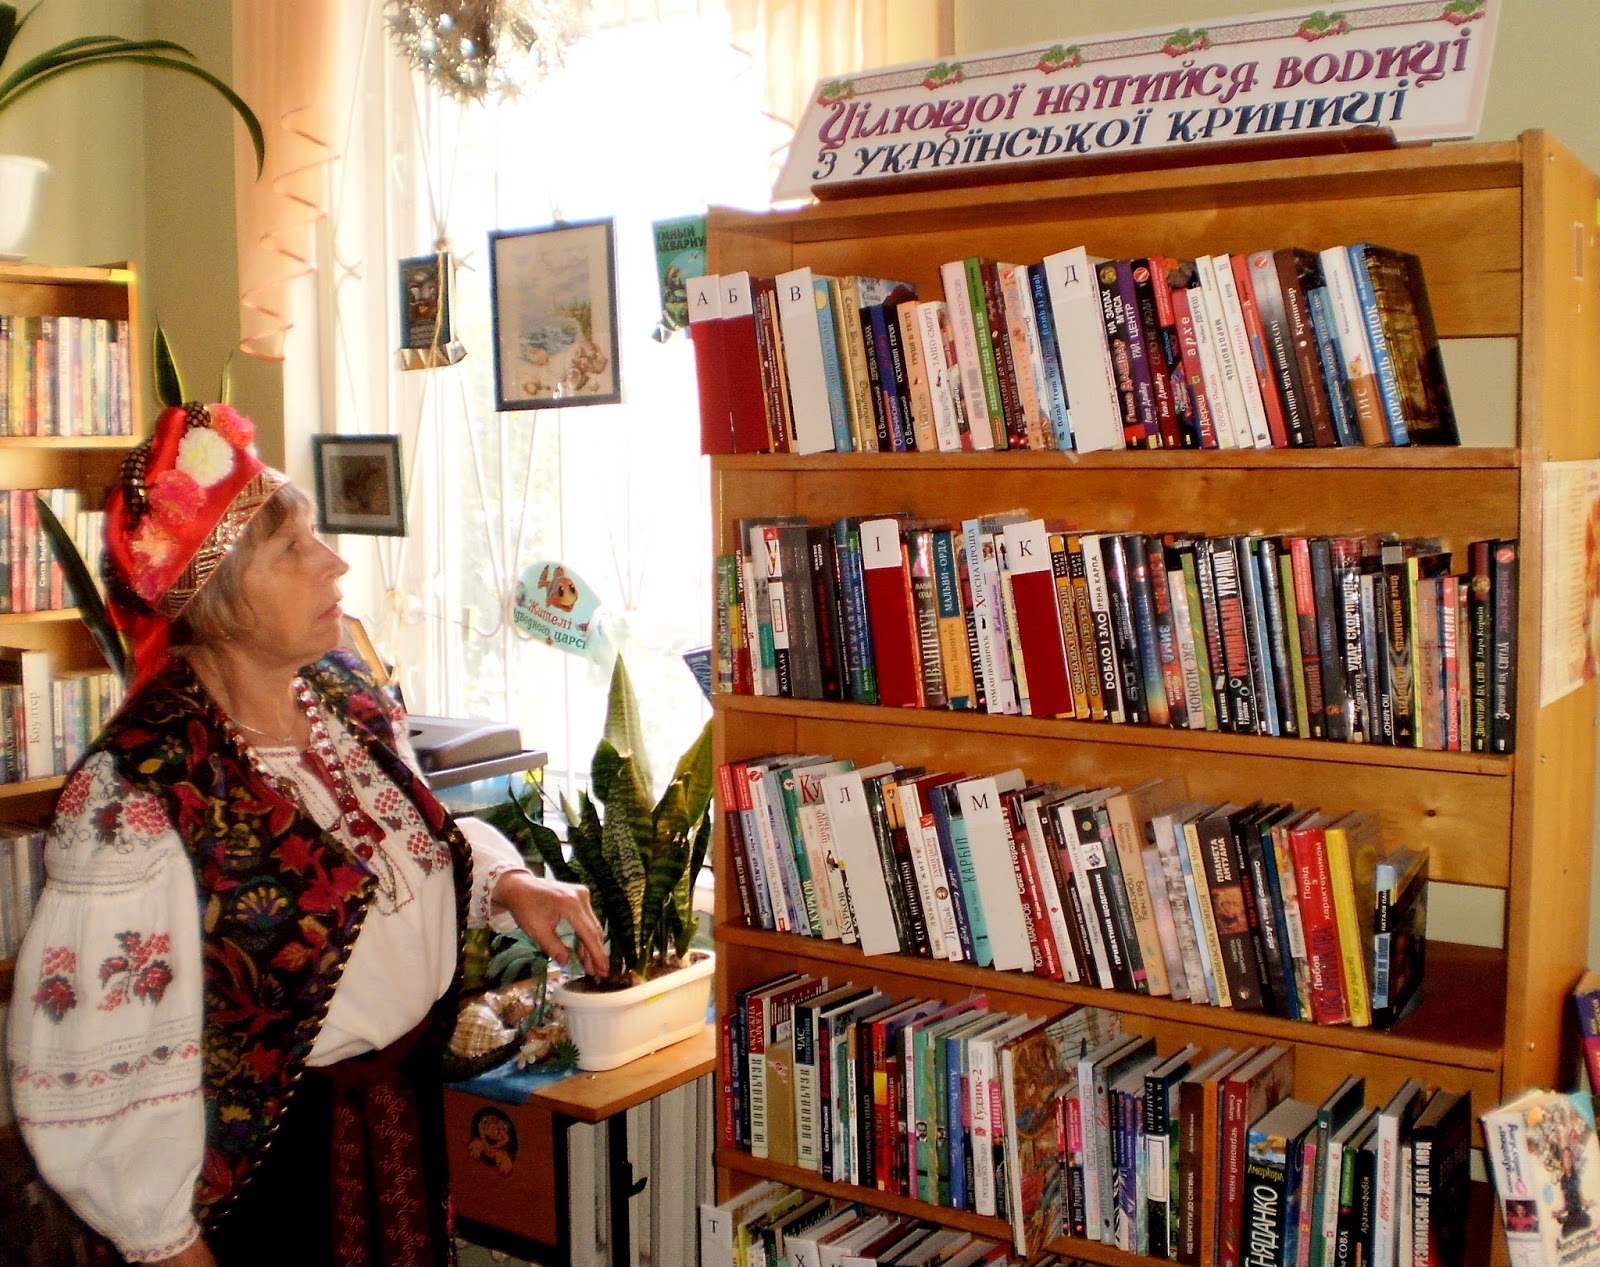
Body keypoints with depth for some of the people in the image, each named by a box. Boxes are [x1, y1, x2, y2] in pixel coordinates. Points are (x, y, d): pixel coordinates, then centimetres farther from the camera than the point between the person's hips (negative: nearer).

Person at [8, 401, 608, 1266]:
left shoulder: (343, 692, -4)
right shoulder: (135, 797, -26)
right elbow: (95, 1066, -23)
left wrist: (509, 884, -5)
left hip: (408, 1098, 7)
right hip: (271, 1155, -7)